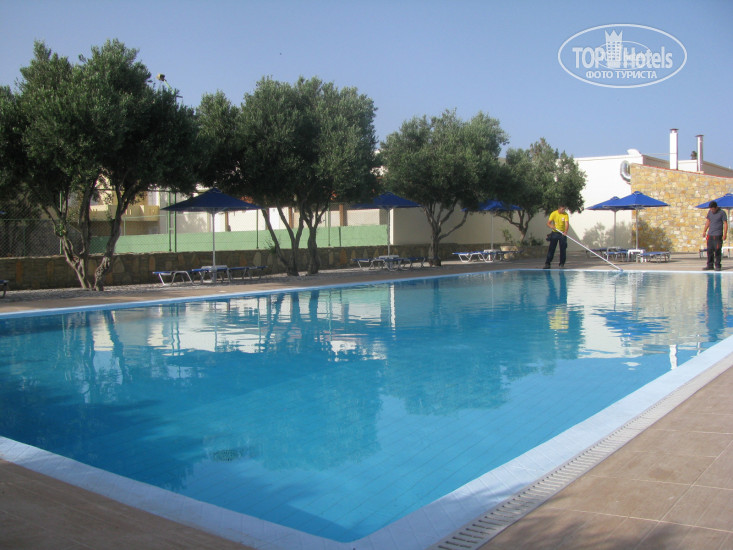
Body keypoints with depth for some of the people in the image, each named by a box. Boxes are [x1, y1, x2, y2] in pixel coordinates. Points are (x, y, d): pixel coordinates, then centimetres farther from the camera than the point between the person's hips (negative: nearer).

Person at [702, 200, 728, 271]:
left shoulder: (722, 213, -5)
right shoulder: (710, 212, 10)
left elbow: (725, 224, -6)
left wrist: (725, 234, -13)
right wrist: (704, 231, 19)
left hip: (718, 235, -5)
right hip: (710, 235, 5)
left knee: (717, 251, -2)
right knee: (709, 250, 6)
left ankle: (718, 266, 6)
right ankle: (710, 265, 14)